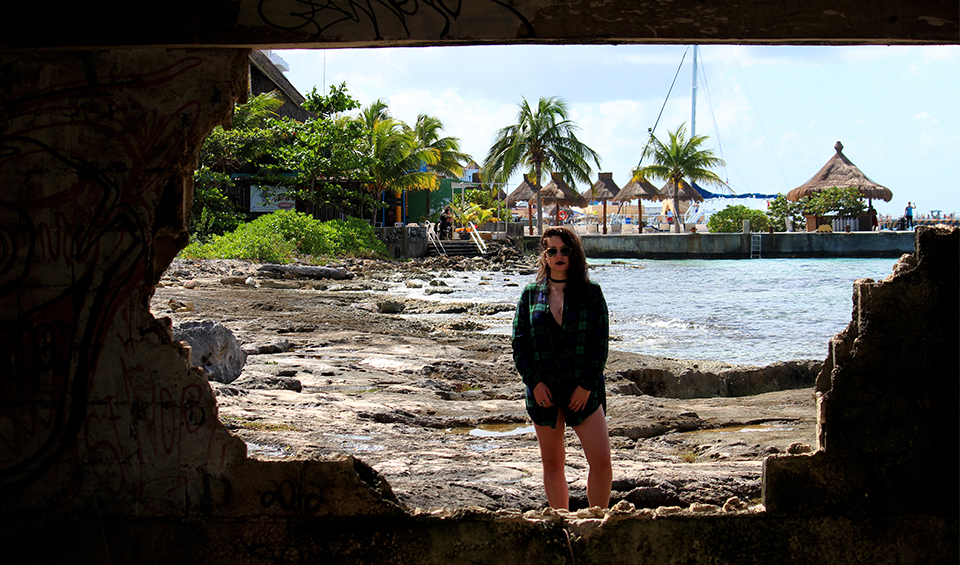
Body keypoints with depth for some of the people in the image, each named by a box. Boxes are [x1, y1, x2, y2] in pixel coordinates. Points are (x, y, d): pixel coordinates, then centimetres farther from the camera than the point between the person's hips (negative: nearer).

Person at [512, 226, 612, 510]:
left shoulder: (591, 293, 2)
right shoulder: (531, 294, 6)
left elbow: (601, 341, -1)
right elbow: (519, 342, 4)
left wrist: (587, 385, -10)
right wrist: (534, 382, -7)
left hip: (583, 389, -2)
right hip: (543, 390, 2)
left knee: (601, 461, -10)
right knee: (552, 464, 8)